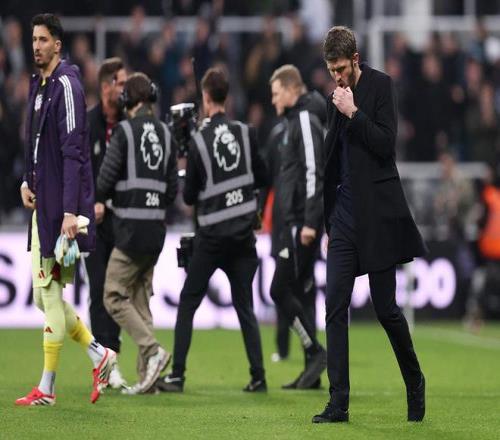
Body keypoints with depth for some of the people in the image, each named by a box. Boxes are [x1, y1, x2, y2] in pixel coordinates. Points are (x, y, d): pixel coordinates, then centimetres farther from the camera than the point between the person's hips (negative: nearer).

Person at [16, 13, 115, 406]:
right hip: (42, 203, 9)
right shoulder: (38, 85, 15)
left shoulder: (66, 85, -13)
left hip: (60, 206, -9)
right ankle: (99, 355, 18)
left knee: (49, 291, -6)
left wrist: (69, 211, -24)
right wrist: (28, 182, 11)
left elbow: (72, 152, -19)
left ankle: (47, 388, -1)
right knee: (45, 293, 11)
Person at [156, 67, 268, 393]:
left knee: (188, 304, 7)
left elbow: (189, 196, -2)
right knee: (245, 307, 9)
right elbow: (263, 178, 4)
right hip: (244, 233, 3)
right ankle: (258, 376, 3)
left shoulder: (199, 141, -8)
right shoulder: (246, 133, -3)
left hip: (211, 235, -3)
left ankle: (177, 376, 2)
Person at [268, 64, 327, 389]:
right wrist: (304, 222, 19)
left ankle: (315, 351, -7)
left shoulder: (306, 120, -11)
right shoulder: (294, 121, 18)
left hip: (302, 224, -10)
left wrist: (309, 223, -23)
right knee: (300, 292, 9)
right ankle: (312, 371, 9)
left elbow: (314, 173, -19)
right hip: (296, 222, 10)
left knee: (281, 290, -10)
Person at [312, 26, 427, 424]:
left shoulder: (380, 85, -5)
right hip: (344, 218, 6)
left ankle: (415, 384, 21)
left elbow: (386, 144, -14)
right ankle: (338, 403, -2)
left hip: (376, 214, -6)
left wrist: (353, 113, -17)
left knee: (386, 309, -1)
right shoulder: (335, 99, 14)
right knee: (336, 309, -2)